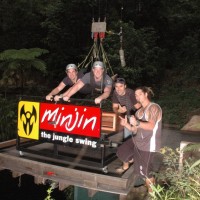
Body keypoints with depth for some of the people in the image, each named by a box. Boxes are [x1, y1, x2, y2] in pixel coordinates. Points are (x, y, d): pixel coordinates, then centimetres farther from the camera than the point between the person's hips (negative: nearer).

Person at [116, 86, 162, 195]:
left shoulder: (154, 107, -16)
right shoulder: (139, 111, 11)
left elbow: (151, 126, -31)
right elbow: (135, 130, 8)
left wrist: (137, 123, -45)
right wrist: (126, 124, -10)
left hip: (148, 145, -9)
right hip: (137, 140, 9)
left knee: (145, 172, -6)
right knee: (122, 151, 25)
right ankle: (125, 166, 55)